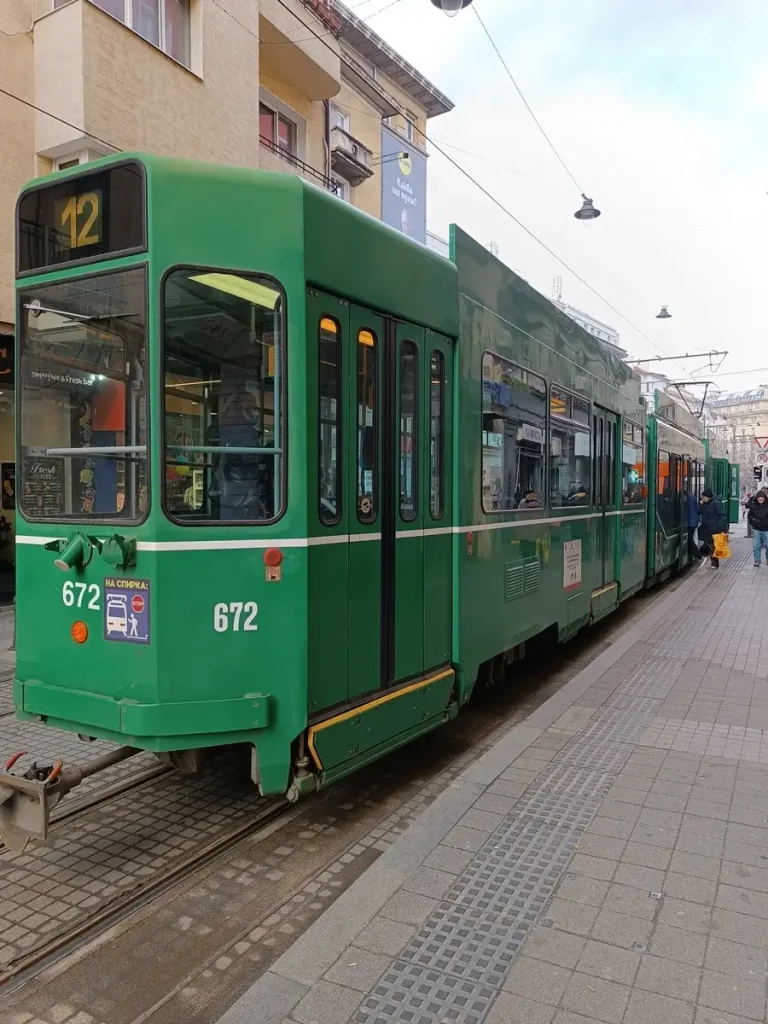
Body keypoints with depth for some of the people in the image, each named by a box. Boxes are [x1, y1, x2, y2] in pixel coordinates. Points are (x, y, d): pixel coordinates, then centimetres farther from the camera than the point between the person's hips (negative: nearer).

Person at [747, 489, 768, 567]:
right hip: (756, 529, 1)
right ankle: (757, 561, 14)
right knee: (756, 546, 4)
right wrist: (753, 521, -7)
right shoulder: (753, 505, -3)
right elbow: (749, 515, 8)